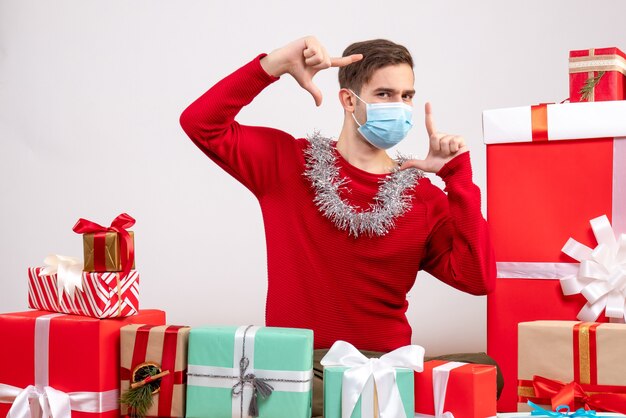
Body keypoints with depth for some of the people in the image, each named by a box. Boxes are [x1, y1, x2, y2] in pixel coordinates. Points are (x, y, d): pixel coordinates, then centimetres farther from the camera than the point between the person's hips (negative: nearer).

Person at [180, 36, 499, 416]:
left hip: (383, 369, 4)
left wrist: (457, 175, -7)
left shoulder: (425, 198, 5)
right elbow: (200, 123, -3)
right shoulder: (286, 161, 5)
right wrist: (275, 65, -10)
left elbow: (477, 279, -6)